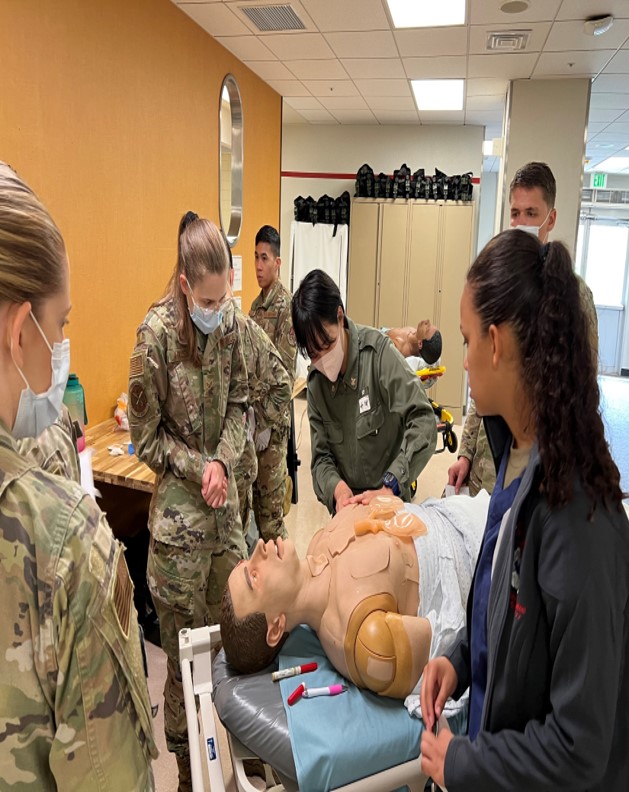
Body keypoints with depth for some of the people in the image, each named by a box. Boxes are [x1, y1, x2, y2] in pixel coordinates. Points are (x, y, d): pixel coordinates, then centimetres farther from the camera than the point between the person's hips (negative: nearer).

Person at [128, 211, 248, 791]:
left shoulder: (229, 321, -1)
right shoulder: (157, 334, -15)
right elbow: (147, 436, -7)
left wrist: (223, 461, -7)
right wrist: (199, 469, -14)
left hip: (223, 492, 4)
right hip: (178, 503, -4)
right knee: (186, 637, 7)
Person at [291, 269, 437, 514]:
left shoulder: (377, 351, -17)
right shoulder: (315, 381, -2)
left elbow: (423, 423, -23)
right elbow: (321, 456, -2)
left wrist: (389, 487, -30)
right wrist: (336, 487, -22)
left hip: (390, 503, -3)